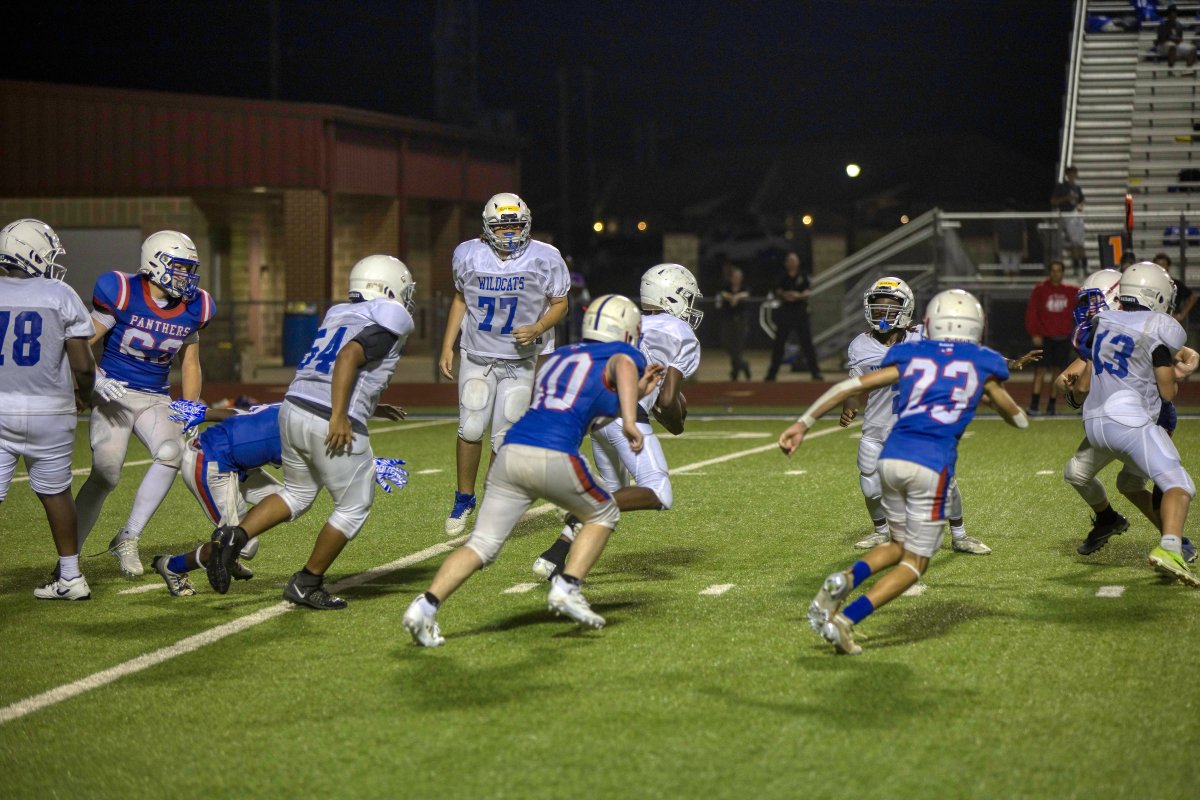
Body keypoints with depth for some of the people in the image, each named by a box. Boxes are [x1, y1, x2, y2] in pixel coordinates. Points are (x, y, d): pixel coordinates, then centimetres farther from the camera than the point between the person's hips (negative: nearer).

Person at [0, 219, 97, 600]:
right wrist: (84, 392, 15)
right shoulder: (61, 297, -6)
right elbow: (83, 365, -6)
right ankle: (70, 575, 25)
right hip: (49, 412, 0)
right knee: (55, 492, 16)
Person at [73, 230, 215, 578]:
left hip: (156, 400, 4)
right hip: (114, 394, -4)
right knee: (105, 474, -17)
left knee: (171, 452, -25)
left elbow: (190, 363, 16)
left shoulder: (193, 308, 3)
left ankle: (127, 539, -13)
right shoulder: (122, 294, -12)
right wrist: (96, 380, -24)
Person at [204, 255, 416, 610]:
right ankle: (307, 584, 16)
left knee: (297, 493, 26)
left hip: (293, 409, 7)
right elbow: (349, 356, -18)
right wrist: (340, 416, -21)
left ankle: (233, 536, 6)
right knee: (353, 509, 12)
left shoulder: (338, 313, 18)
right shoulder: (391, 322, -4)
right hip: (333, 426, -7)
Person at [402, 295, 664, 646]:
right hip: (554, 458, -5)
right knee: (603, 515, 22)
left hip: (511, 452, 5)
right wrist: (630, 420, -29)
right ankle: (567, 587, 7)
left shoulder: (559, 356, 30)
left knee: (481, 545, 7)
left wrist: (637, 392, 39)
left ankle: (426, 605, -12)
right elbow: (624, 367, -15)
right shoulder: (621, 355, 10)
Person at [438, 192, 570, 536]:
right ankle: (464, 498, 10)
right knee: (470, 429, -11)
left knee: (505, 439, -1)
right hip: (476, 356, 1)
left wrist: (537, 329, -18)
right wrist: (447, 347, 7)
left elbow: (559, 304, 0)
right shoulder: (468, 256, -4)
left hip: (519, 361, -1)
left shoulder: (544, 260, -10)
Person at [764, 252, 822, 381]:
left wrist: (799, 295, -20)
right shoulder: (782, 278, 6)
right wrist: (784, 295, -16)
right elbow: (777, 294, 5)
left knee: (807, 342, -3)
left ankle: (816, 372, 0)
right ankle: (772, 373, 12)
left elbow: (808, 293, -1)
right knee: (778, 343, 4)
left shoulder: (803, 277, 4)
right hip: (785, 311, 1)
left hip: (800, 311, -1)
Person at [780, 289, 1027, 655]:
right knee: (915, 562, 8)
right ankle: (846, 620, -9)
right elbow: (1018, 420, 25)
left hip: (891, 457, 4)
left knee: (900, 545, 23)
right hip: (931, 466, -4)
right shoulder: (983, 364, 13)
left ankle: (845, 580, -5)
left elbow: (851, 385, 9)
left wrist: (803, 423, 11)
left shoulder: (910, 356, 17)